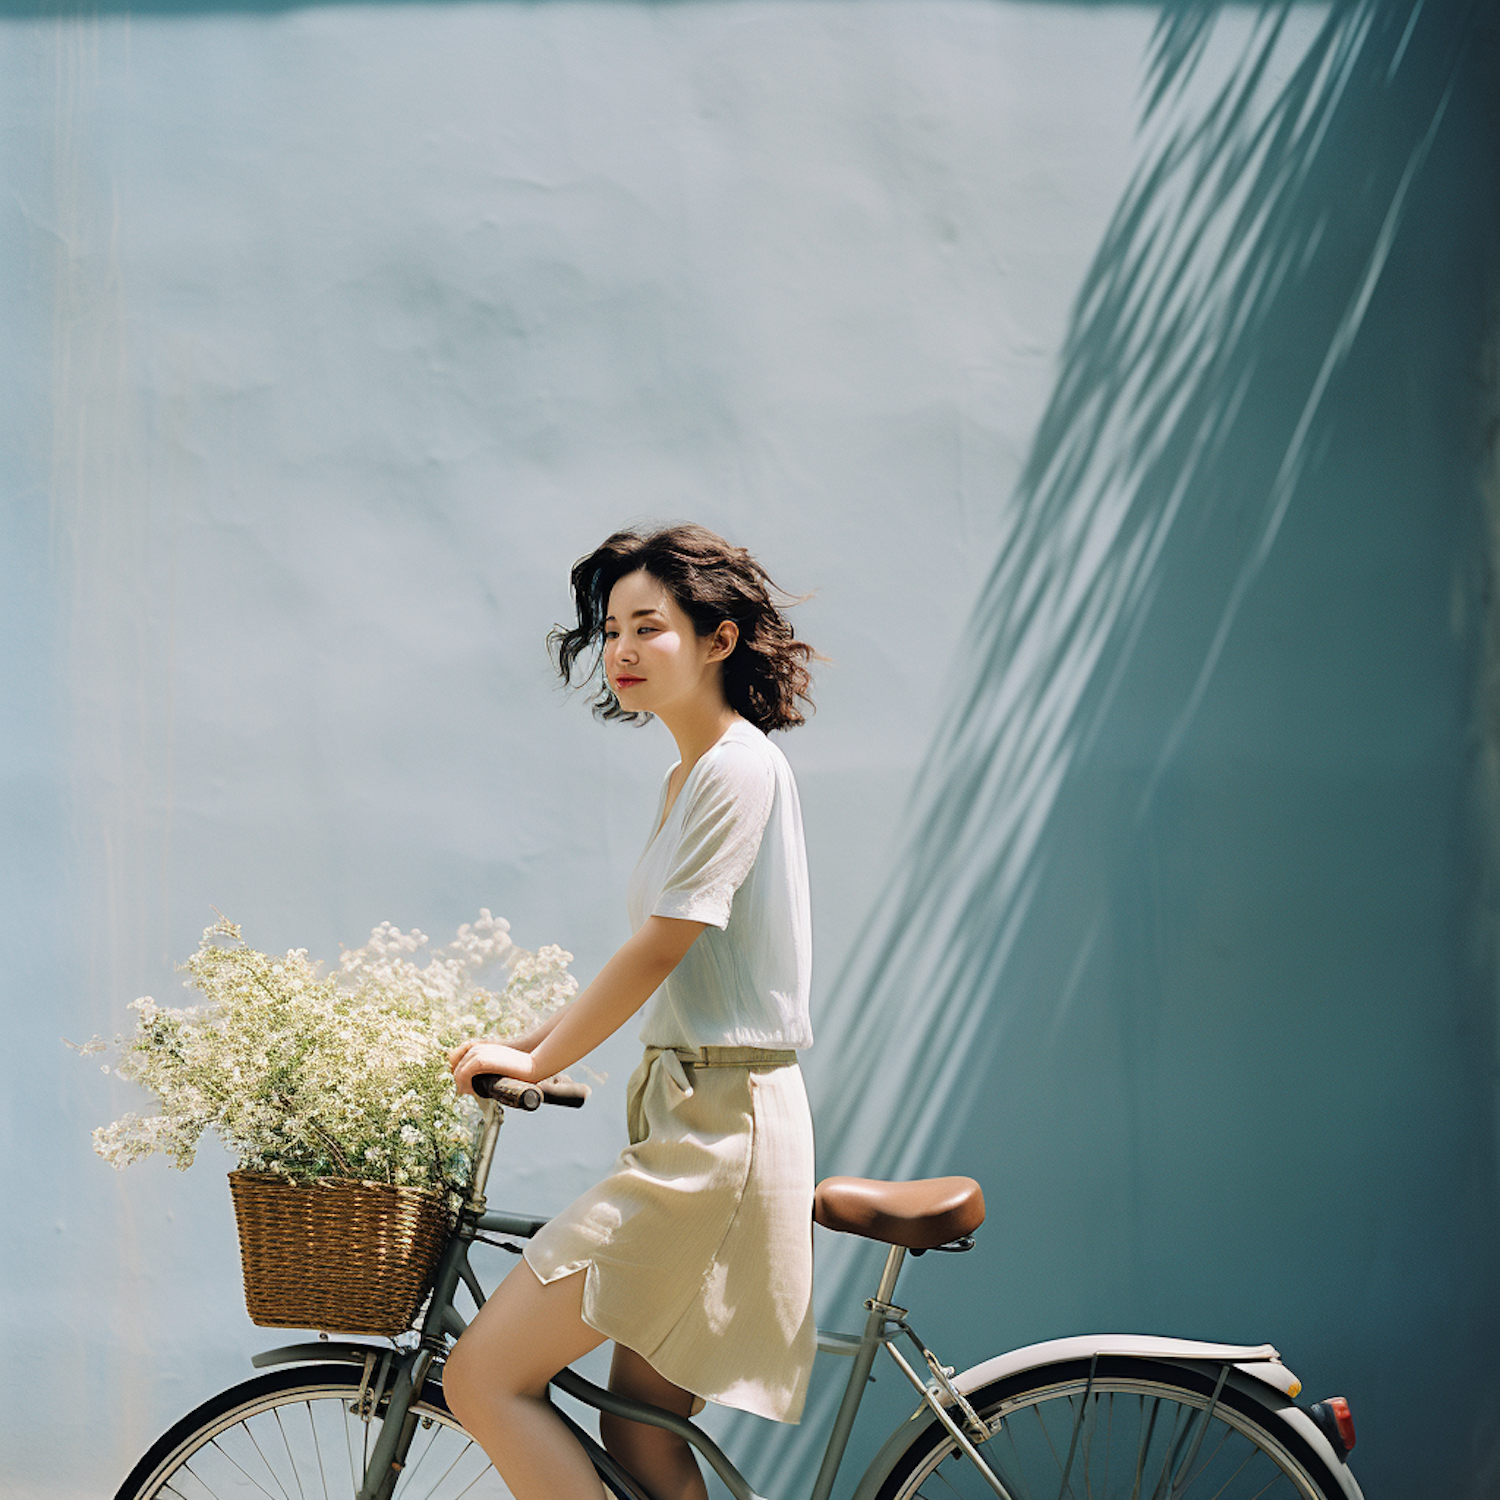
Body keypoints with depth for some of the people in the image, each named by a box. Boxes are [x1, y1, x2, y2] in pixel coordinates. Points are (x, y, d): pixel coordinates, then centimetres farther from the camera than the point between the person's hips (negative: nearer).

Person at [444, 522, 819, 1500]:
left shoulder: (738, 766, -13)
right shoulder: (690, 776, 18)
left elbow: (656, 951, -15)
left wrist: (533, 1060, -6)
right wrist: (530, 1042, 15)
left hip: (720, 1127, -10)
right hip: (691, 1113, 10)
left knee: (483, 1378, -11)